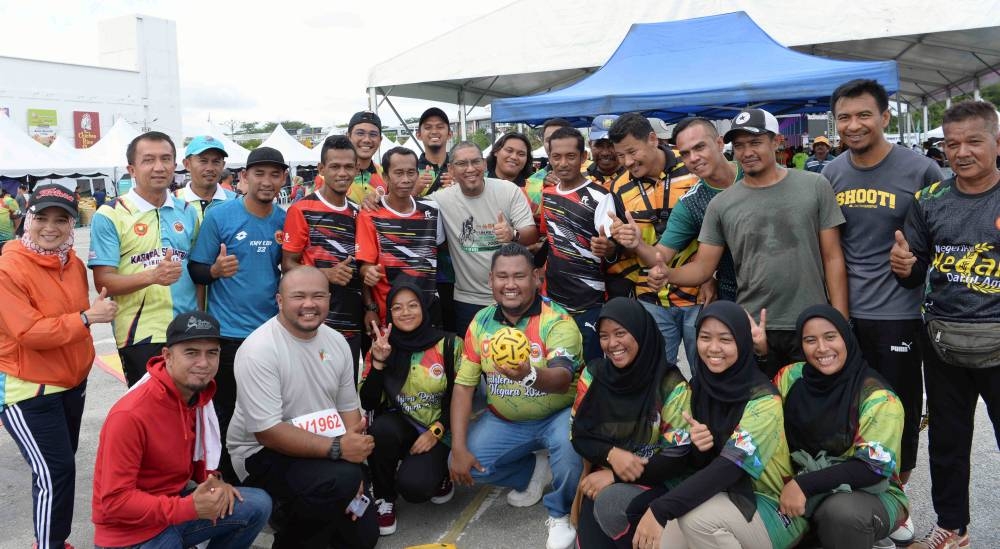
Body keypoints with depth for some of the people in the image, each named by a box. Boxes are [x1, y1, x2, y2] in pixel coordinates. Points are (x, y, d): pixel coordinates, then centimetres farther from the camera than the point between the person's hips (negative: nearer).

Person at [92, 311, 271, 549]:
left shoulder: (199, 394, -3)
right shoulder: (130, 415, -26)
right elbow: (114, 502, -24)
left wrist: (213, 482, -6)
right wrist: (190, 508, -30)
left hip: (173, 502, 7)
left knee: (258, 505, -2)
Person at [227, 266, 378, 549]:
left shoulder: (336, 342, -1)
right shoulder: (258, 350, -22)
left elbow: (348, 407, 4)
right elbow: (268, 432, -25)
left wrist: (355, 466, -10)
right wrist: (337, 448, -30)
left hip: (323, 453, 7)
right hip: (264, 452, -7)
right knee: (342, 480, -33)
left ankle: (295, 513, 29)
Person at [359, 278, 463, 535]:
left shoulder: (450, 345, -7)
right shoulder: (381, 348, -1)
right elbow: (368, 403, -6)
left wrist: (436, 431, -15)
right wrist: (378, 362, -18)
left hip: (437, 434, -2)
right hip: (398, 426, 3)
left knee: (413, 486, -27)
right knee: (382, 427, -33)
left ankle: (439, 473, 11)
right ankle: (384, 499, -7)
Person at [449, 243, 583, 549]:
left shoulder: (557, 321, -20)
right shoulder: (482, 321, -6)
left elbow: (563, 379, -37)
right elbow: (463, 385, -4)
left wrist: (530, 375, -61)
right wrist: (458, 447, -12)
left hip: (557, 416, -4)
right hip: (504, 420, 5)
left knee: (568, 444, -35)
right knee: (463, 466, -12)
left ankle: (561, 513, -3)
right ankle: (533, 470, 14)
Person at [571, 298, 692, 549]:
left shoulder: (670, 384, -11)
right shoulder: (594, 374, -2)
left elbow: (678, 458, -12)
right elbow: (578, 435, 3)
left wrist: (614, 476, -17)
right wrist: (611, 454, -18)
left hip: (654, 482, -2)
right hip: (603, 475, 2)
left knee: (610, 501, -32)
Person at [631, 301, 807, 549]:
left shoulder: (763, 400, -20)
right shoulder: (699, 386, -1)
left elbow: (729, 466, -29)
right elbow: (701, 466, 2)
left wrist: (660, 509, -37)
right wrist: (698, 448, -23)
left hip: (772, 508, -4)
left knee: (697, 517, -31)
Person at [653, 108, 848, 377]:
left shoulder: (815, 187, 0)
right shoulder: (721, 205, 2)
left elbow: (832, 258, 2)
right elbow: (703, 266, 3)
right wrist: (669, 274, -19)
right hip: (751, 329, 1)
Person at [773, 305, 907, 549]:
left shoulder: (878, 397, -14)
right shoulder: (791, 378, -2)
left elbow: (874, 467, -20)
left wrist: (804, 484, -25)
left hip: (873, 492, -5)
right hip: (805, 489, 5)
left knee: (840, 510, -37)